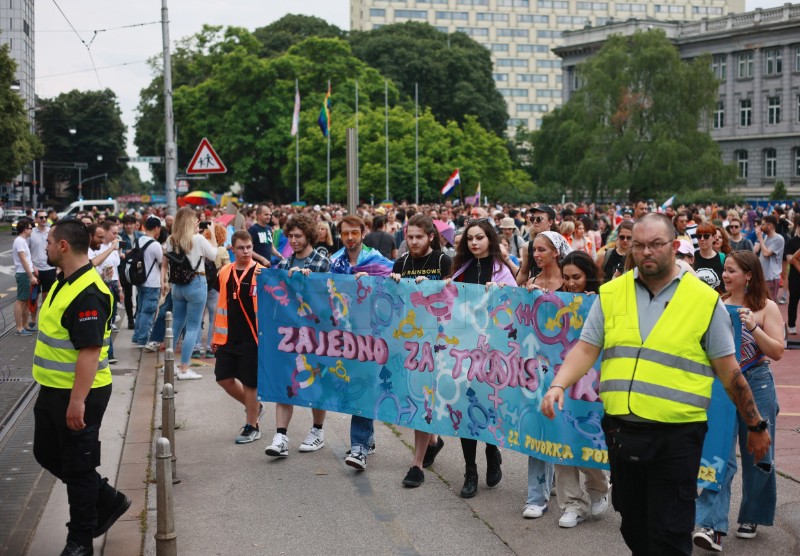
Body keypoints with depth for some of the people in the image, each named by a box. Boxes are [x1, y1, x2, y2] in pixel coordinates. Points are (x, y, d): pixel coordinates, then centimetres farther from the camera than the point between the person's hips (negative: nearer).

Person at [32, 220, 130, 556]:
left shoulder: (88, 294, -24)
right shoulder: (64, 282, 10)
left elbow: (90, 350, -28)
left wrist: (77, 401, -29)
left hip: (79, 395, -10)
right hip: (54, 390, 10)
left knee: (77, 466, 3)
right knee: (47, 453, 20)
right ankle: (108, 501, 32)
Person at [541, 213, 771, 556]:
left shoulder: (704, 300, -3)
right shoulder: (611, 294, 5)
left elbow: (729, 372, 1)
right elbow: (585, 350, 4)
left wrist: (756, 426, 5)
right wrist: (559, 385, -13)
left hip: (676, 436, -4)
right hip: (622, 432, 4)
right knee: (633, 526, 18)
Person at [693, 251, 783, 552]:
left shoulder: (766, 307, -3)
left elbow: (777, 352, -8)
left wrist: (753, 327, -21)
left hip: (756, 386, -1)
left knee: (757, 455, 10)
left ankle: (751, 517, 30)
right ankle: (713, 526, -11)